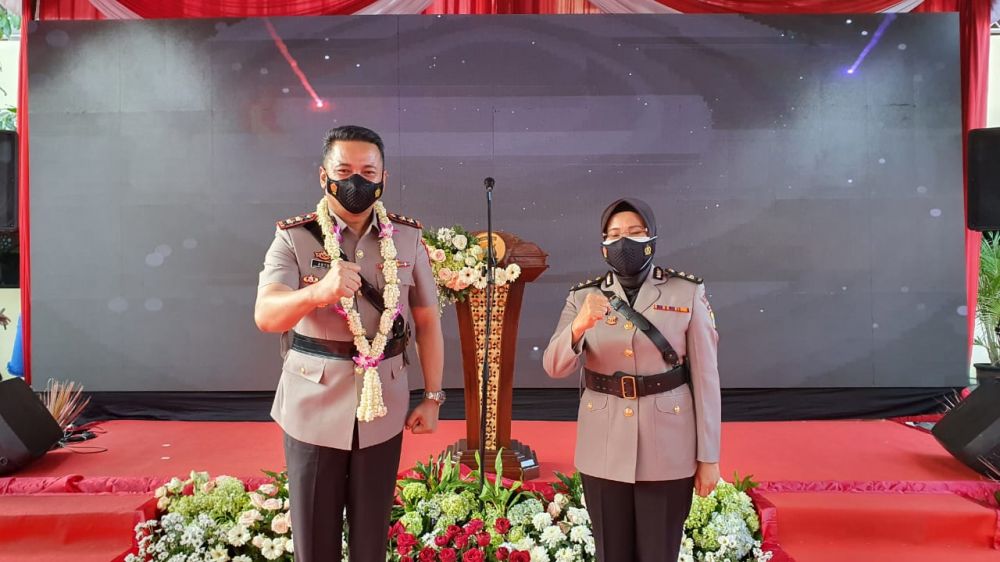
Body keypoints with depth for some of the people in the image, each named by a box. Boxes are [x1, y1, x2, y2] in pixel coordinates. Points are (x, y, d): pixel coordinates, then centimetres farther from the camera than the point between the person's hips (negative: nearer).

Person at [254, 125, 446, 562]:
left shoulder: (407, 238, 0)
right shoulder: (293, 238, -7)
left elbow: (427, 320, 6)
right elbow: (265, 316, -21)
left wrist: (432, 397, 4)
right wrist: (319, 292, -42)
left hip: (383, 406, 2)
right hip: (314, 407, -1)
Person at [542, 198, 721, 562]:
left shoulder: (688, 293, -5)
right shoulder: (583, 297, -1)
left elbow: (705, 377, -4)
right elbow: (555, 367, -10)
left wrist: (708, 455, -3)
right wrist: (580, 325, -30)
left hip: (667, 445, -1)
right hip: (604, 447, 2)